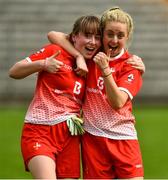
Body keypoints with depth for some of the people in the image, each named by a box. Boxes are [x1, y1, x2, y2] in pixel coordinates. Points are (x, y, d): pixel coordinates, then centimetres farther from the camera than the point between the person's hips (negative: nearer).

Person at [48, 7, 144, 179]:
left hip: (123, 137, -1)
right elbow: (53, 35, 1)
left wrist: (105, 70, -26)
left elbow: (117, 103, -15)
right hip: (93, 137, 1)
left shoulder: (131, 65, -2)